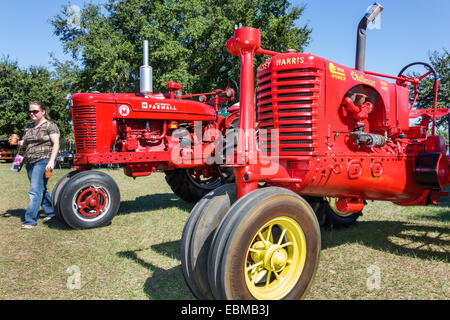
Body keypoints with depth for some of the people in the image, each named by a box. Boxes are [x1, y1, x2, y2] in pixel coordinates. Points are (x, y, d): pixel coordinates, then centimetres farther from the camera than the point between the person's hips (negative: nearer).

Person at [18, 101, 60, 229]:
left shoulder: (50, 126, -4)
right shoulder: (29, 128, 17)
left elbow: (56, 144, -12)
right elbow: (24, 144, 25)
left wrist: (51, 161, -22)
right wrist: (19, 142, 0)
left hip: (43, 161, -8)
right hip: (30, 162, 8)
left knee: (35, 191, -13)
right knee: (41, 189, 15)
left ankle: (30, 220, -11)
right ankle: (51, 212, 29)